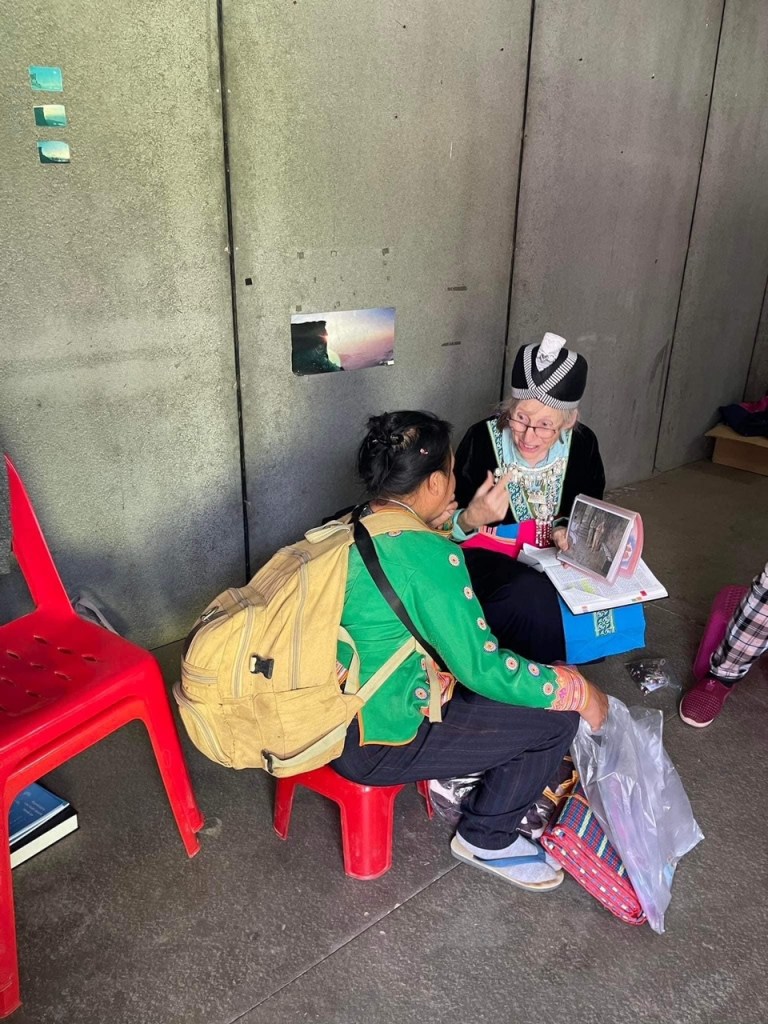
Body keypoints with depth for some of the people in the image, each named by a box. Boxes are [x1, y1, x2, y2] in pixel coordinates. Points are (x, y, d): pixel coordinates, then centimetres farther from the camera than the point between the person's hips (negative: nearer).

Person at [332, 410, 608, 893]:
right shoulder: (425, 550, -25)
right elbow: (482, 667, -22)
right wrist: (579, 690, -8)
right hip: (375, 743, -9)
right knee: (557, 717, -1)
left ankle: (456, 774, 32)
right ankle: (487, 840, 18)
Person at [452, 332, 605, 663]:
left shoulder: (583, 444, -7)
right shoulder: (481, 440, -17)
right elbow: (447, 526, -11)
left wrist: (567, 529, -12)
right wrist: (470, 520, -34)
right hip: (490, 558, -4)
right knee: (532, 594, -34)